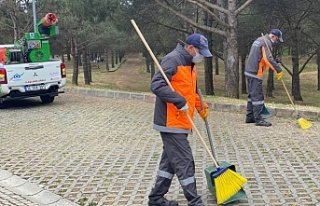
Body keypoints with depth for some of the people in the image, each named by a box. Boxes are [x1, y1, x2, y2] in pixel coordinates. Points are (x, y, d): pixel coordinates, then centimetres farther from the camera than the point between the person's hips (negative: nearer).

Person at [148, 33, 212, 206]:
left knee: (170, 160, 15)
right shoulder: (173, 59, -15)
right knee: (184, 162, -5)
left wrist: (200, 104, 11)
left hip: (180, 122, 10)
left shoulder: (189, 64, 16)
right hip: (171, 122, -10)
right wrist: (180, 101, -28)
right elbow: (156, 85, -25)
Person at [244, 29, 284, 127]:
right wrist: (278, 70, -22)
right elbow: (268, 59, -24)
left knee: (252, 95, 15)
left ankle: (250, 117, 20)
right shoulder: (267, 42, -11)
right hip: (255, 72, -10)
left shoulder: (259, 40, 19)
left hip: (249, 71, 10)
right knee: (257, 96, -8)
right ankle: (258, 119, -7)